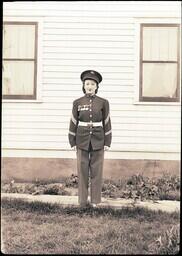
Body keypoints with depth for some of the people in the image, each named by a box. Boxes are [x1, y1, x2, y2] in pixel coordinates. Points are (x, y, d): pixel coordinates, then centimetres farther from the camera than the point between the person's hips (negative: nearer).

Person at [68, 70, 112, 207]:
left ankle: (95, 200, 12)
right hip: (82, 140, 1)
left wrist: (107, 143, -2)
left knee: (97, 170, 3)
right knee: (82, 170, 3)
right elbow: (73, 123, 4)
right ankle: (83, 200, 12)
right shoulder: (77, 103, 1)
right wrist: (73, 142, 1)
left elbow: (107, 123, 1)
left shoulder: (103, 102, 0)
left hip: (98, 140, 0)